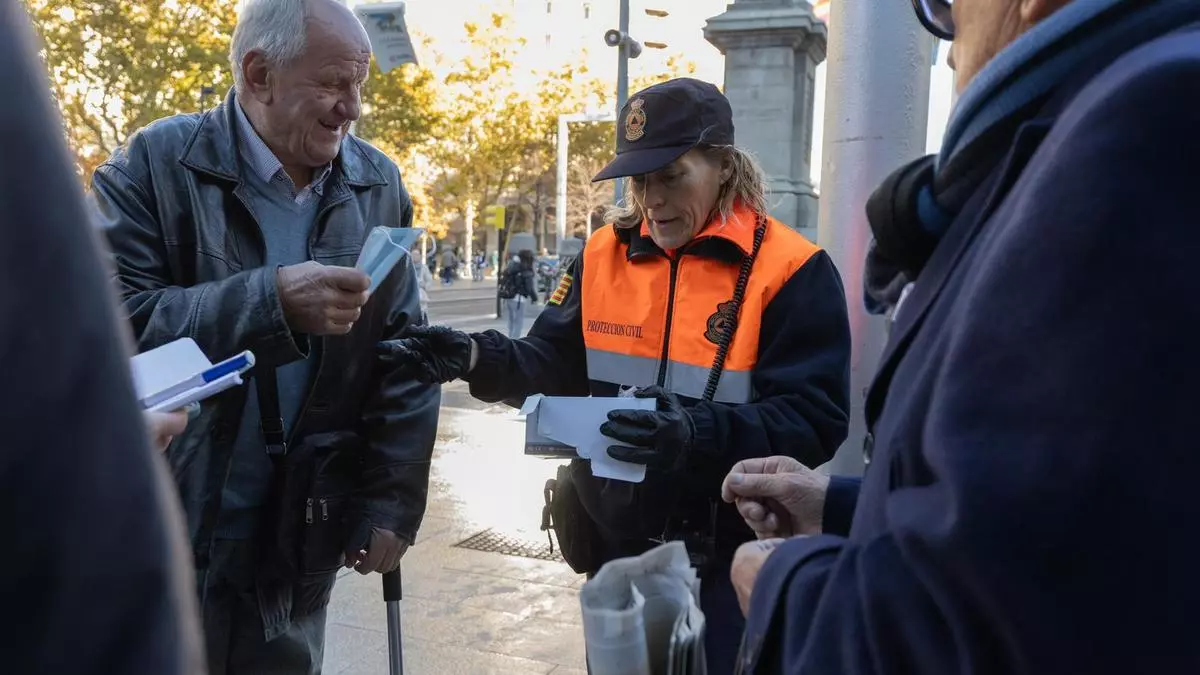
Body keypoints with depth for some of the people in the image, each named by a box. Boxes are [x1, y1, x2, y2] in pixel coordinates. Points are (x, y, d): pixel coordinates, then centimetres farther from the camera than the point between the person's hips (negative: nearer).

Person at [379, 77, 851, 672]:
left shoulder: (790, 270, -14)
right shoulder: (604, 255, 2)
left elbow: (815, 419, -19)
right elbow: (555, 364, 5)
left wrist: (701, 433, -35)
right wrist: (477, 357, -15)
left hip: (727, 559, -4)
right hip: (616, 544, 5)